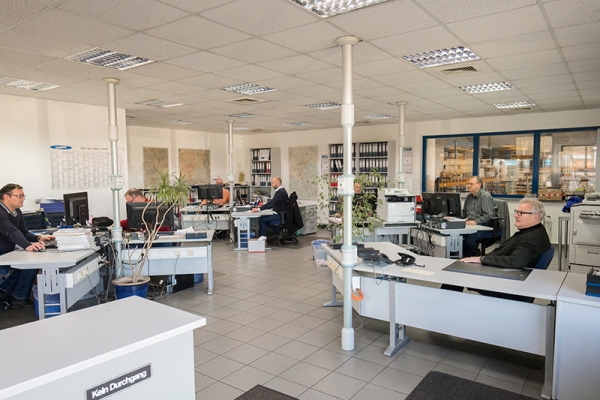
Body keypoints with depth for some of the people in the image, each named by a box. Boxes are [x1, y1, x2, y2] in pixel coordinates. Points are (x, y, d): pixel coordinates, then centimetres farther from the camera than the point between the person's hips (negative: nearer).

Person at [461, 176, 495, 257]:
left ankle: (476, 255, -1)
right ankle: (465, 256, -3)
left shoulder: (486, 197, -8)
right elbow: (464, 212, 26)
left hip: (484, 226, -7)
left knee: (469, 239, -32)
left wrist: (475, 222, -27)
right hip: (470, 225, 7)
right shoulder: (469, 197, 18)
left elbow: (488, 215, -17)